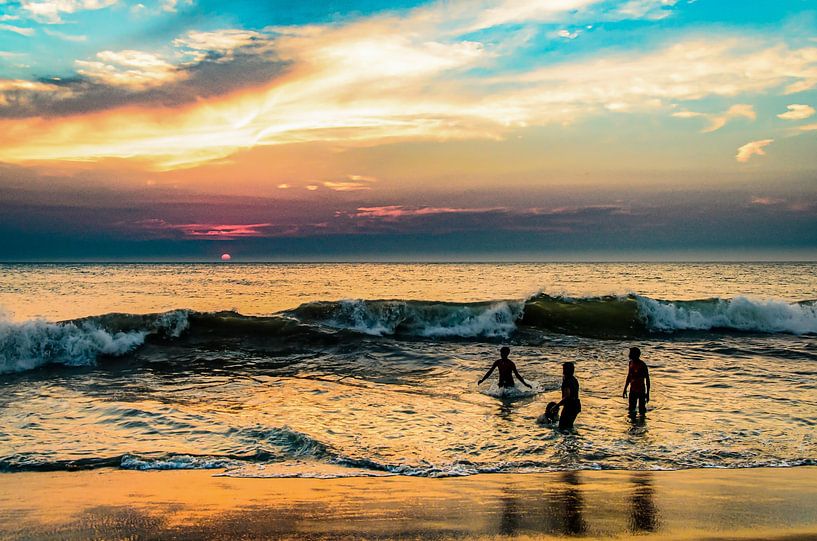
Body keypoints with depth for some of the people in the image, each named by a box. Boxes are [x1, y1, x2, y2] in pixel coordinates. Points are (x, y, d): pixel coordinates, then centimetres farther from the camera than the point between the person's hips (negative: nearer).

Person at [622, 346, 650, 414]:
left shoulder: (642, 365, -17)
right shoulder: (631, 363, 2)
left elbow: (647, 380, -12)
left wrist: (647, 394, -12)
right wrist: (625, 389, 16)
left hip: (641, 391, -6)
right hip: (632, 390, 6)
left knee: (642, 410, 2)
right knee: (631, 410, 11)